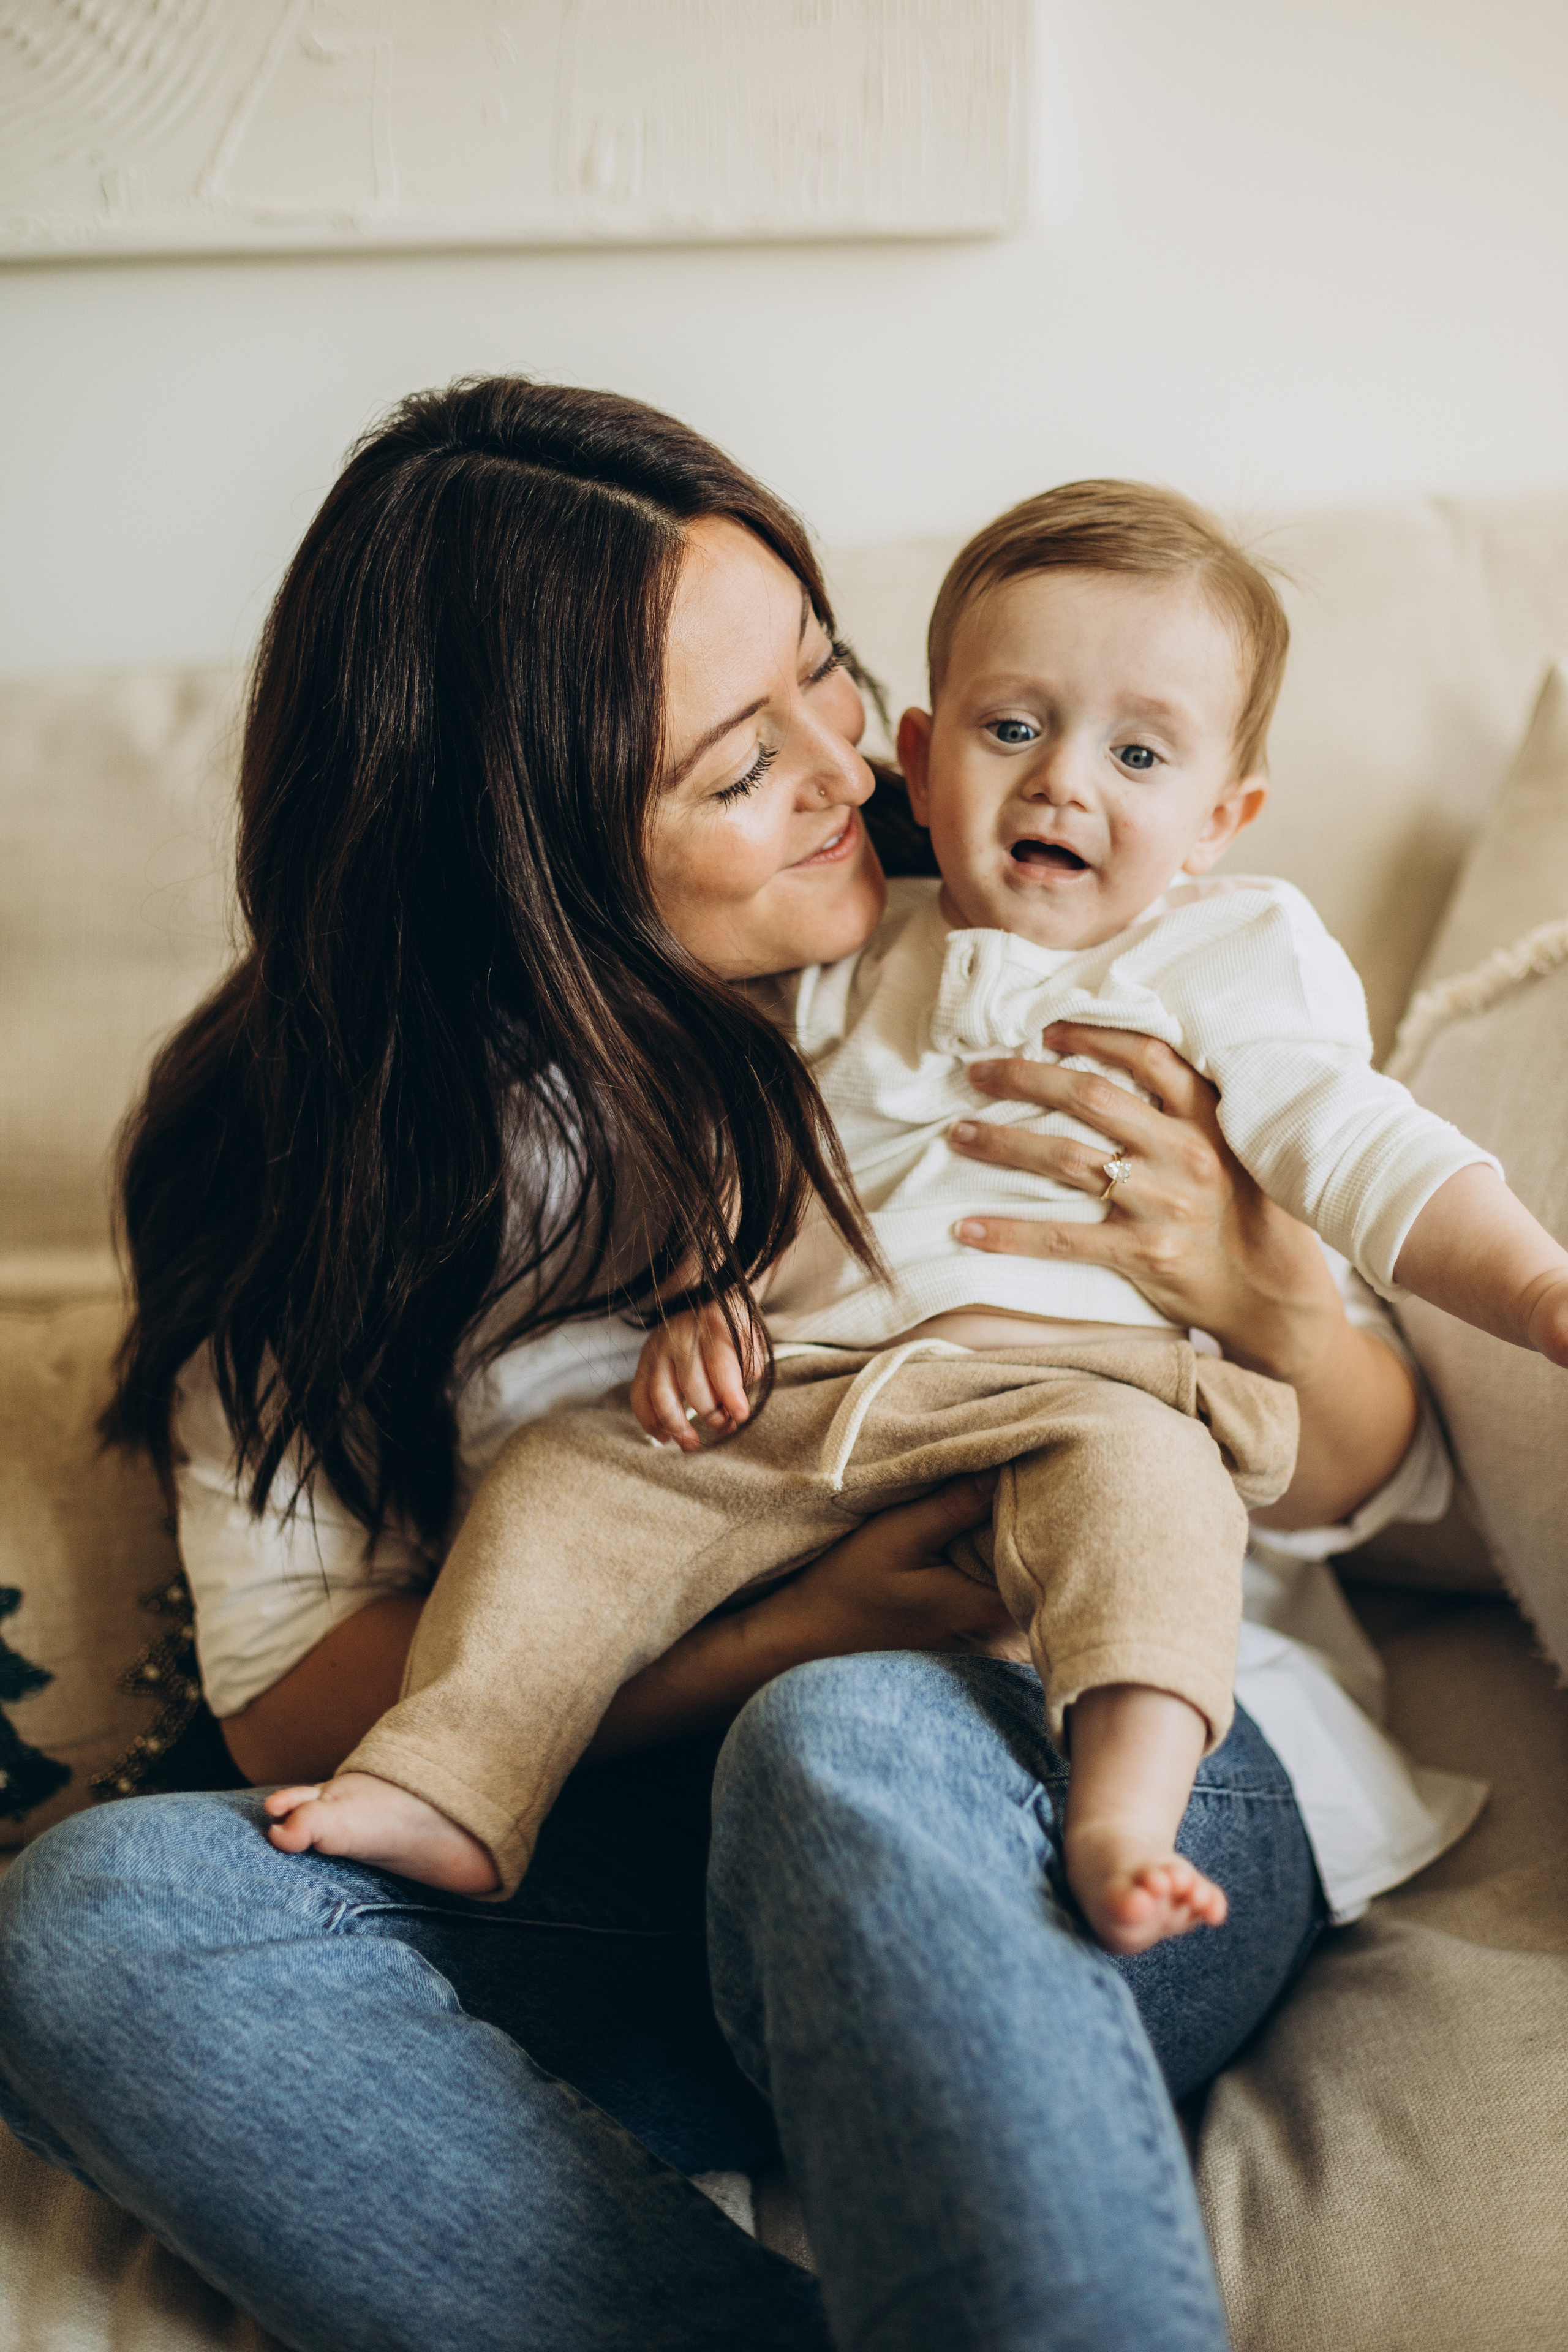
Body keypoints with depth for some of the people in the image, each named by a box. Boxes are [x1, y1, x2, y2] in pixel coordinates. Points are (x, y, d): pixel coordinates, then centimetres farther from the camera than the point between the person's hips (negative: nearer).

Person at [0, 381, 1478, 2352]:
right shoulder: (309, 1149, 4)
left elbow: (1373, 1490, 11)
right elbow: (296, 1700, -3)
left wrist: (1270, 1297, -13)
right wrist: (778, 1644, -19)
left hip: (1113, 1777, -1)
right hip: (643, 1856, 2)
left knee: (856, 1752, -36)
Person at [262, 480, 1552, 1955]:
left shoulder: (1232, 959, 9)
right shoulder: (845, 961, 18)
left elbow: (1357, 1147, -1)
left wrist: (1534, 1286, -16)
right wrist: (697, 1295, 2)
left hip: (1063, 1385, -4)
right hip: (798, 1399, 4)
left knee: (1135, 1473, -36)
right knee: (574, 1473, -8)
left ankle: (1124, 1816, -47)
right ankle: (451, 1789, -7)